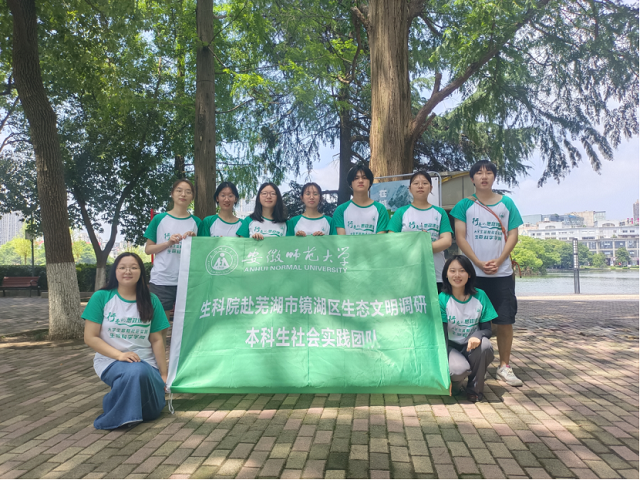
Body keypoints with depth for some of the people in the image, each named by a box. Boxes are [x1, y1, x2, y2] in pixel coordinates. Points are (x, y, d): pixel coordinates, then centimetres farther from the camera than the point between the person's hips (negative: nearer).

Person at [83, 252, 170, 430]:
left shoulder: (151, 301, 3)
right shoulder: (101, 297, -2)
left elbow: (157, 340, 5)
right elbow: (90, 337, -5)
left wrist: (164, 374, 2)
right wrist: (119, 355, -17)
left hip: (145, 362, 3)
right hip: (110, 360, -3)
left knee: (154, 408, -20)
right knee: (136, 372, -37)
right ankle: (121, 415, -8)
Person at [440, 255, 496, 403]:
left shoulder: (480, 296, -2)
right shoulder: (442, 299, -9)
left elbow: (487, 329, -3)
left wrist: (477, 336, -29)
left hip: (473, 348, 3)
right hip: (451, 348, -3)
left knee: (485, 345, -32)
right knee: (459, 369, -34)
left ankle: (474, 389, -6)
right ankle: (455, 383, 7)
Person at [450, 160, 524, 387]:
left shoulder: (506, 203, 8)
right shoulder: (465, 205, 3)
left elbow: (513, 235, 4)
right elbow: (460, 237, -2)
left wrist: (498, 261, -10)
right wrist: (479, 263, -12)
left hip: (502, 272, 2)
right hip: (473, 272, -1)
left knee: (505, 320, 2)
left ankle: (504, 366, 15)